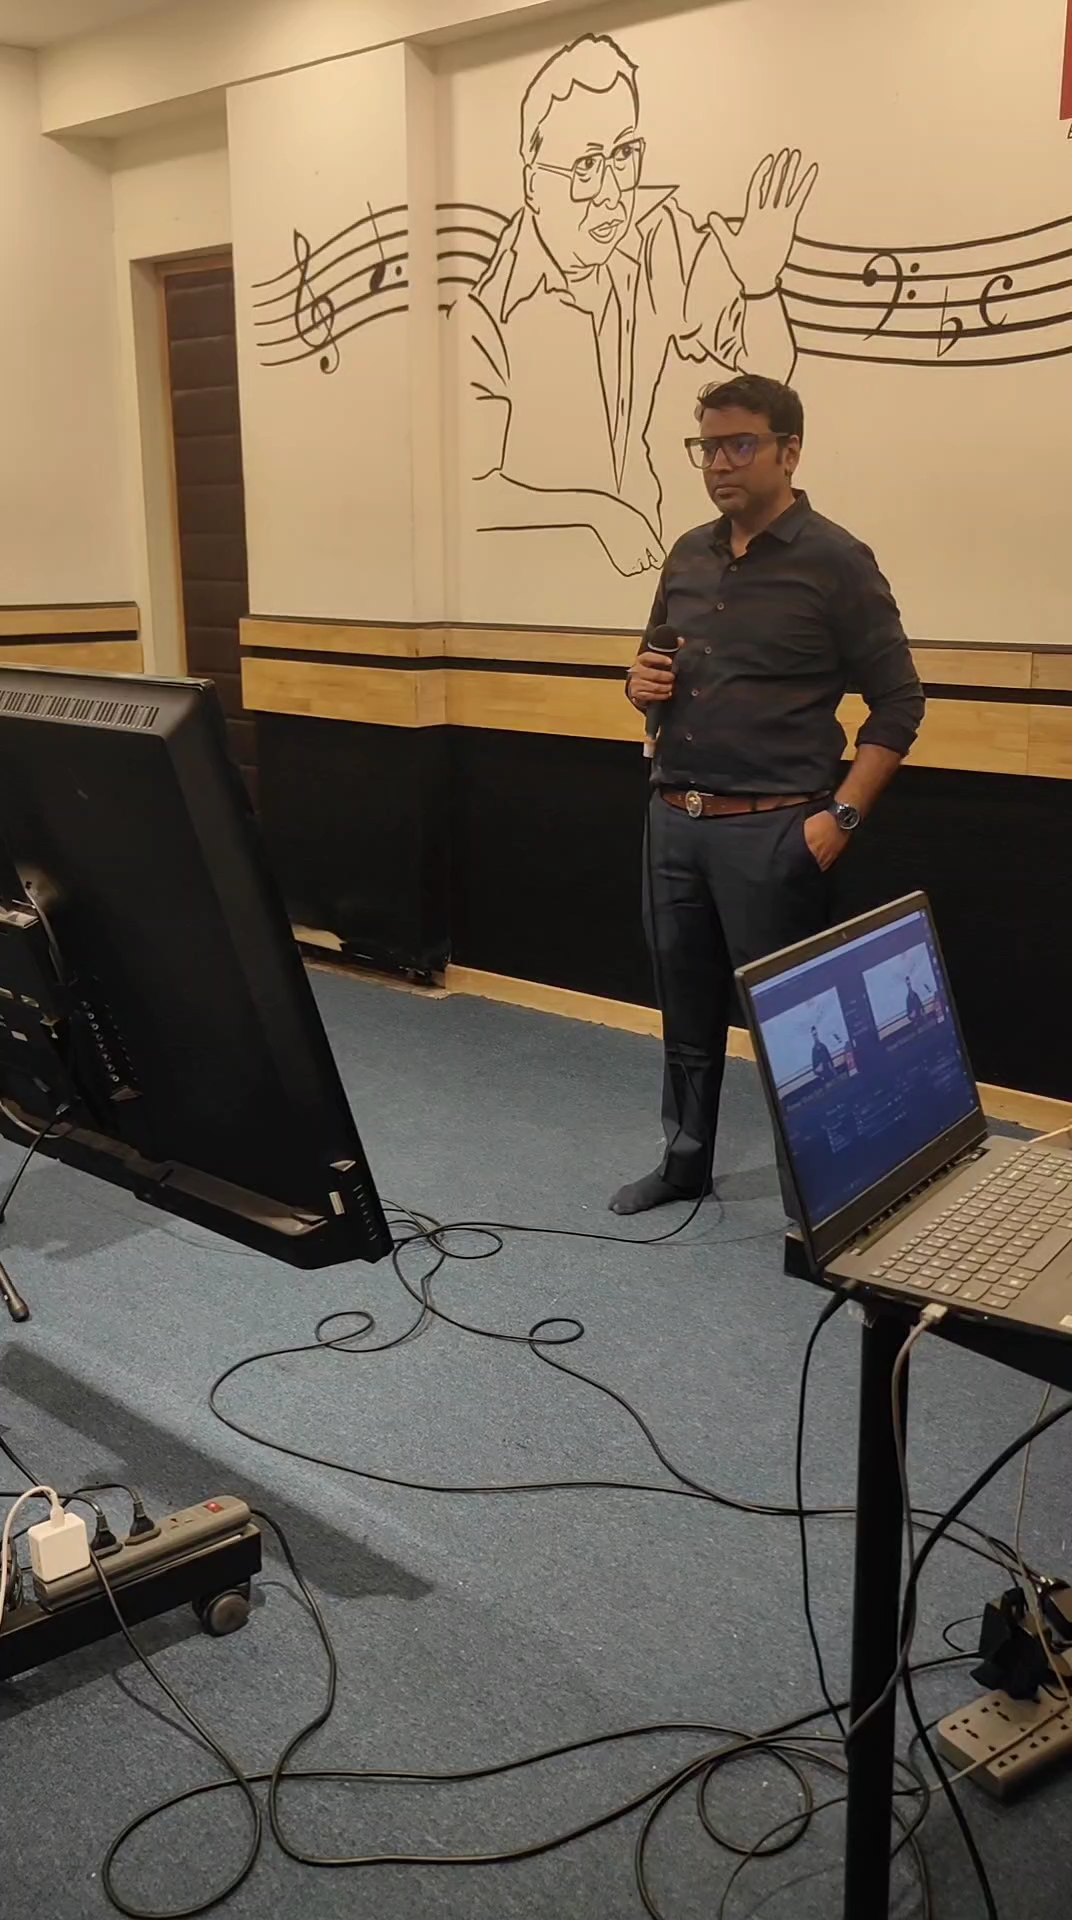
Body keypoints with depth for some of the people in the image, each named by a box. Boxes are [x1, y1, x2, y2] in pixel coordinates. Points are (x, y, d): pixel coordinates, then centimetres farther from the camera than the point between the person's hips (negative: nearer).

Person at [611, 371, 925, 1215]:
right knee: (687, 1008, 15)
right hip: (675, 821, 6)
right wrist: (642, 685, -1)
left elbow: (898, 702, -7)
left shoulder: (835, 561, -7)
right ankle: (685, 1162, 31)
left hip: (771, 830, -6)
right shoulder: (689, 557, 11)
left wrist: (841, 815, -14)